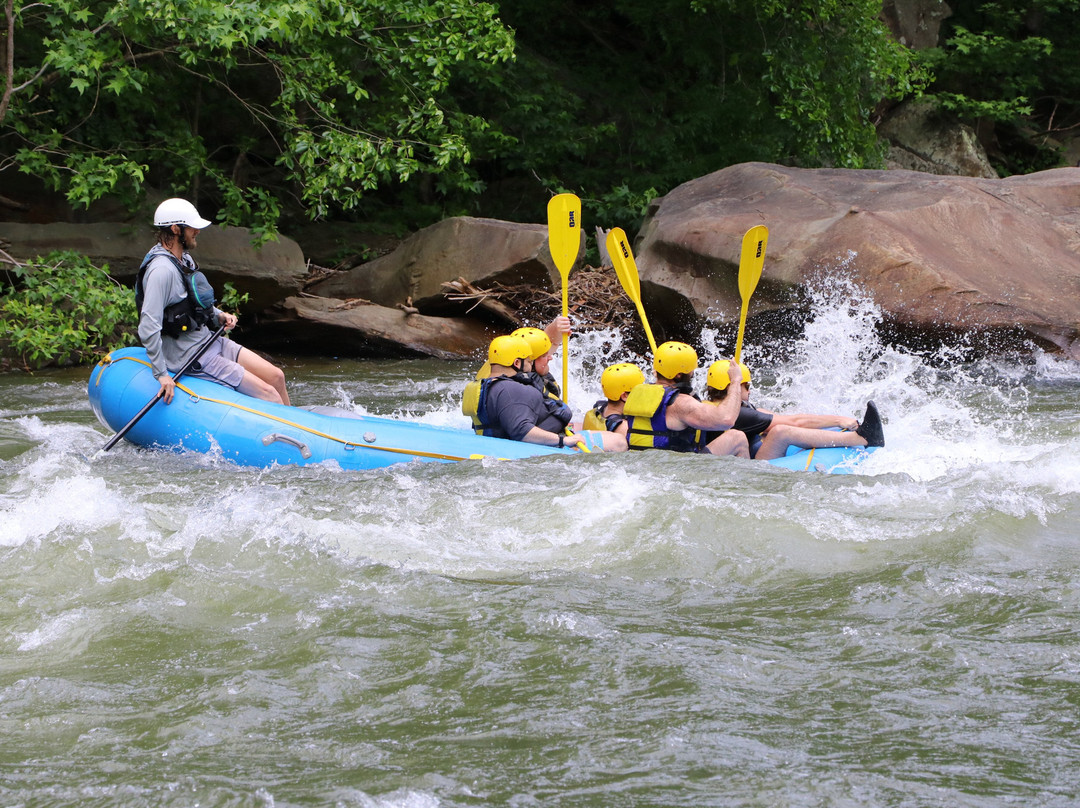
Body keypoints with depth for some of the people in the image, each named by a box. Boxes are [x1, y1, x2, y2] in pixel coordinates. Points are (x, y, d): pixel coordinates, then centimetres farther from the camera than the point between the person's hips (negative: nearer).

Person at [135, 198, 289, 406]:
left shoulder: (184, 259, 9)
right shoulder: (162, 270, -23)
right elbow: (148, 327, -28)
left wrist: (219, 316, 9)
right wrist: (161, 374, -28)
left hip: (208, 340, 10)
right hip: (190, 357, -10)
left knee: (276, 377, 5)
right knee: (268, 394, -12)